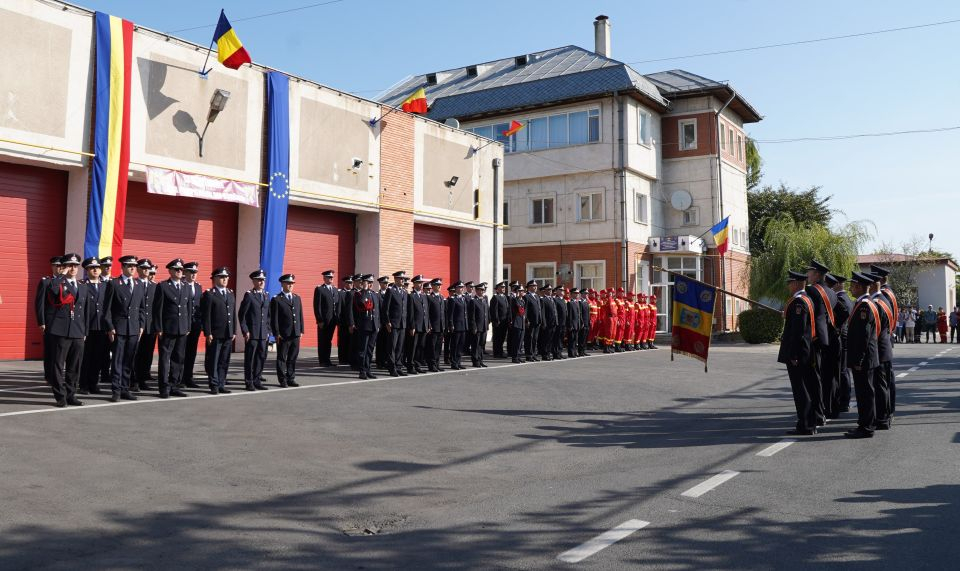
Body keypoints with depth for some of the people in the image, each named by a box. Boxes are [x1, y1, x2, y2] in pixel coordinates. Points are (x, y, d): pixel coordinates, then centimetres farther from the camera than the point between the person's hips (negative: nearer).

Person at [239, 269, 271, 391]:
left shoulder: (266, 295, 13)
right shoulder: (249, 295, -5)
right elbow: (241, 314, -6)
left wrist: (268, 331, 11)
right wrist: (245, 331, -10)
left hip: (263, 334, 5)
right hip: (251, 333, -5)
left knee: (262, 358, 8)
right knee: (250, 358, 2)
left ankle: (257, 381, 18)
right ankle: (249, 383, 10)